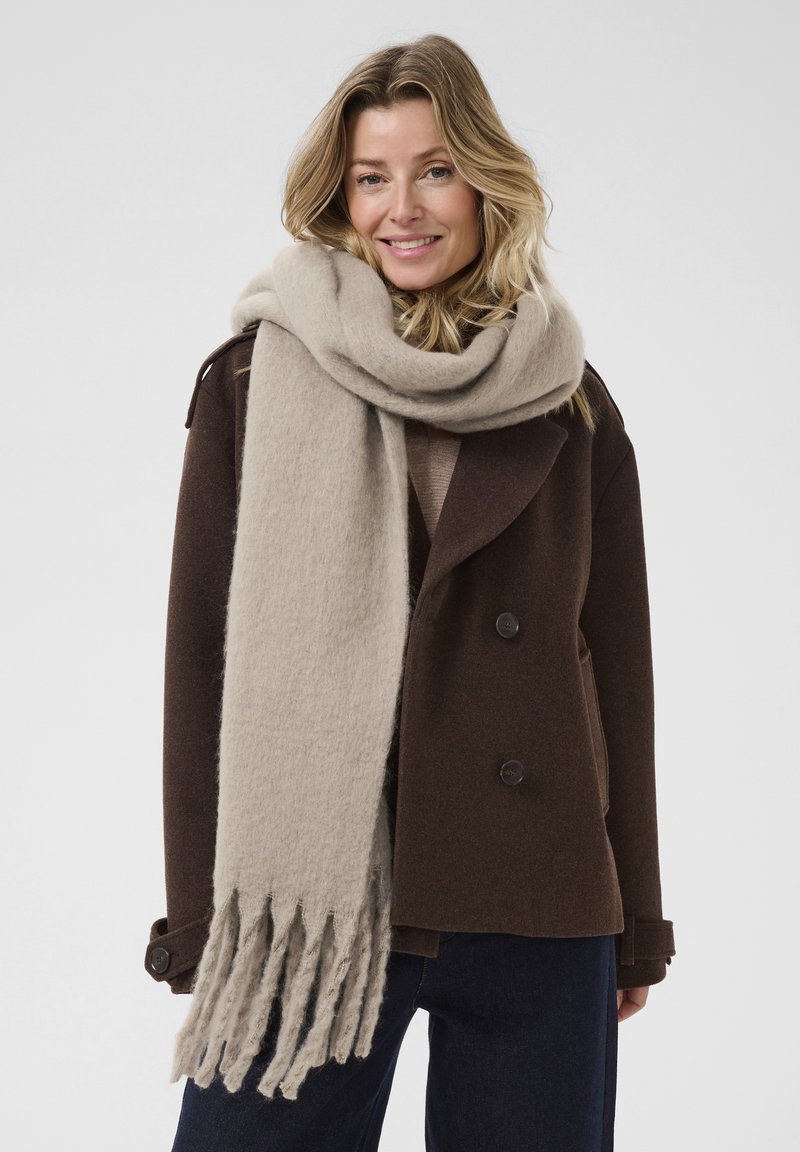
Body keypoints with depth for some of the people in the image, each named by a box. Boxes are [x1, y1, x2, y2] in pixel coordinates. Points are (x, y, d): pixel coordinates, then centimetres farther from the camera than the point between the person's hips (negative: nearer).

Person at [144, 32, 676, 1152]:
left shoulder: (570, 405, 7)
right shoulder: (251, 386, 2)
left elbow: (618, 660, 9)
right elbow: (202, 654, 1)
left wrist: (636, 925, 9)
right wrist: (199, 916, -2)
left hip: (537, 918, 2)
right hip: (302, 909, -1)